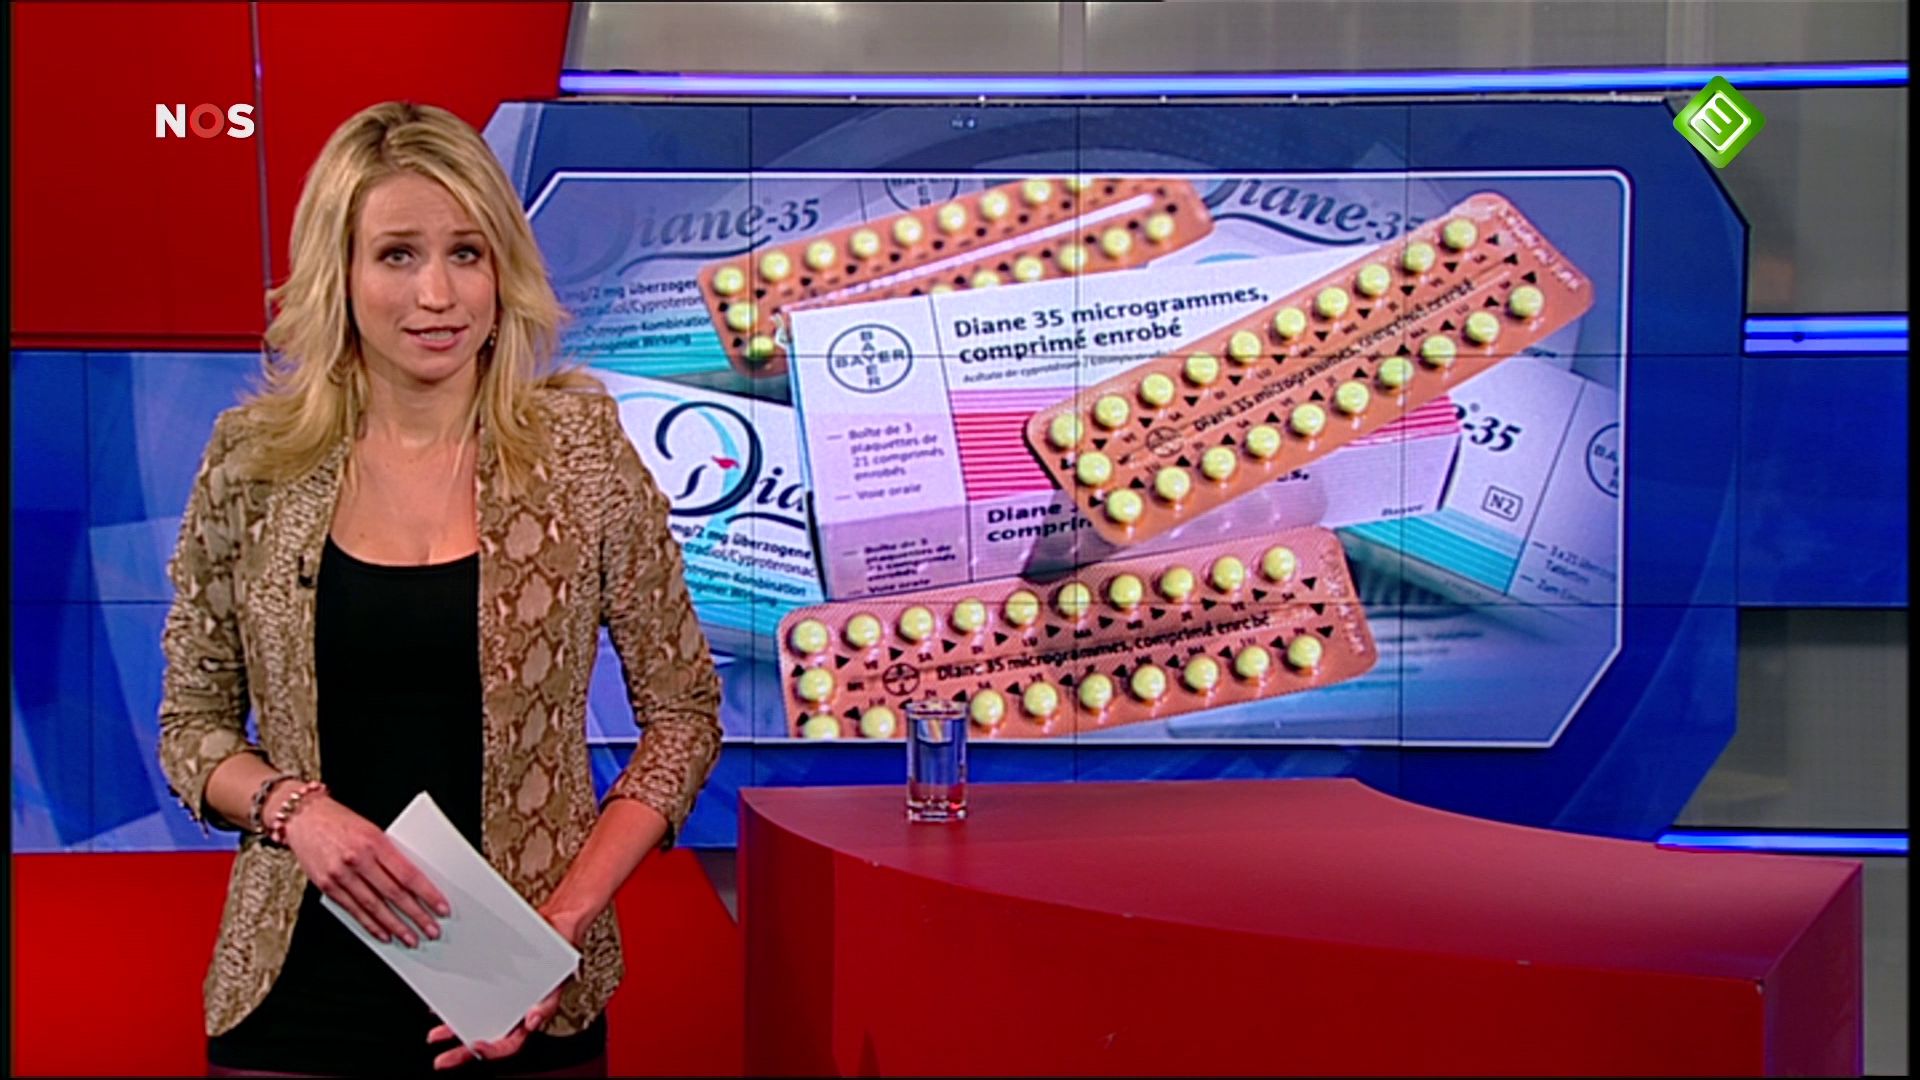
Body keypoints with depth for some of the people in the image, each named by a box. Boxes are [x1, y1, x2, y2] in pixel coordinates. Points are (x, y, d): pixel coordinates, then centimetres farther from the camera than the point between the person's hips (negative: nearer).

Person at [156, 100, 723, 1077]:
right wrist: (293, 808, -14)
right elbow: (192, 724, 6)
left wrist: (565, 921, -10)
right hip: (300, 993, 1)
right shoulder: (253, 461, -1)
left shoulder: (579, 447, -4)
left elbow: (683, 714, 0)